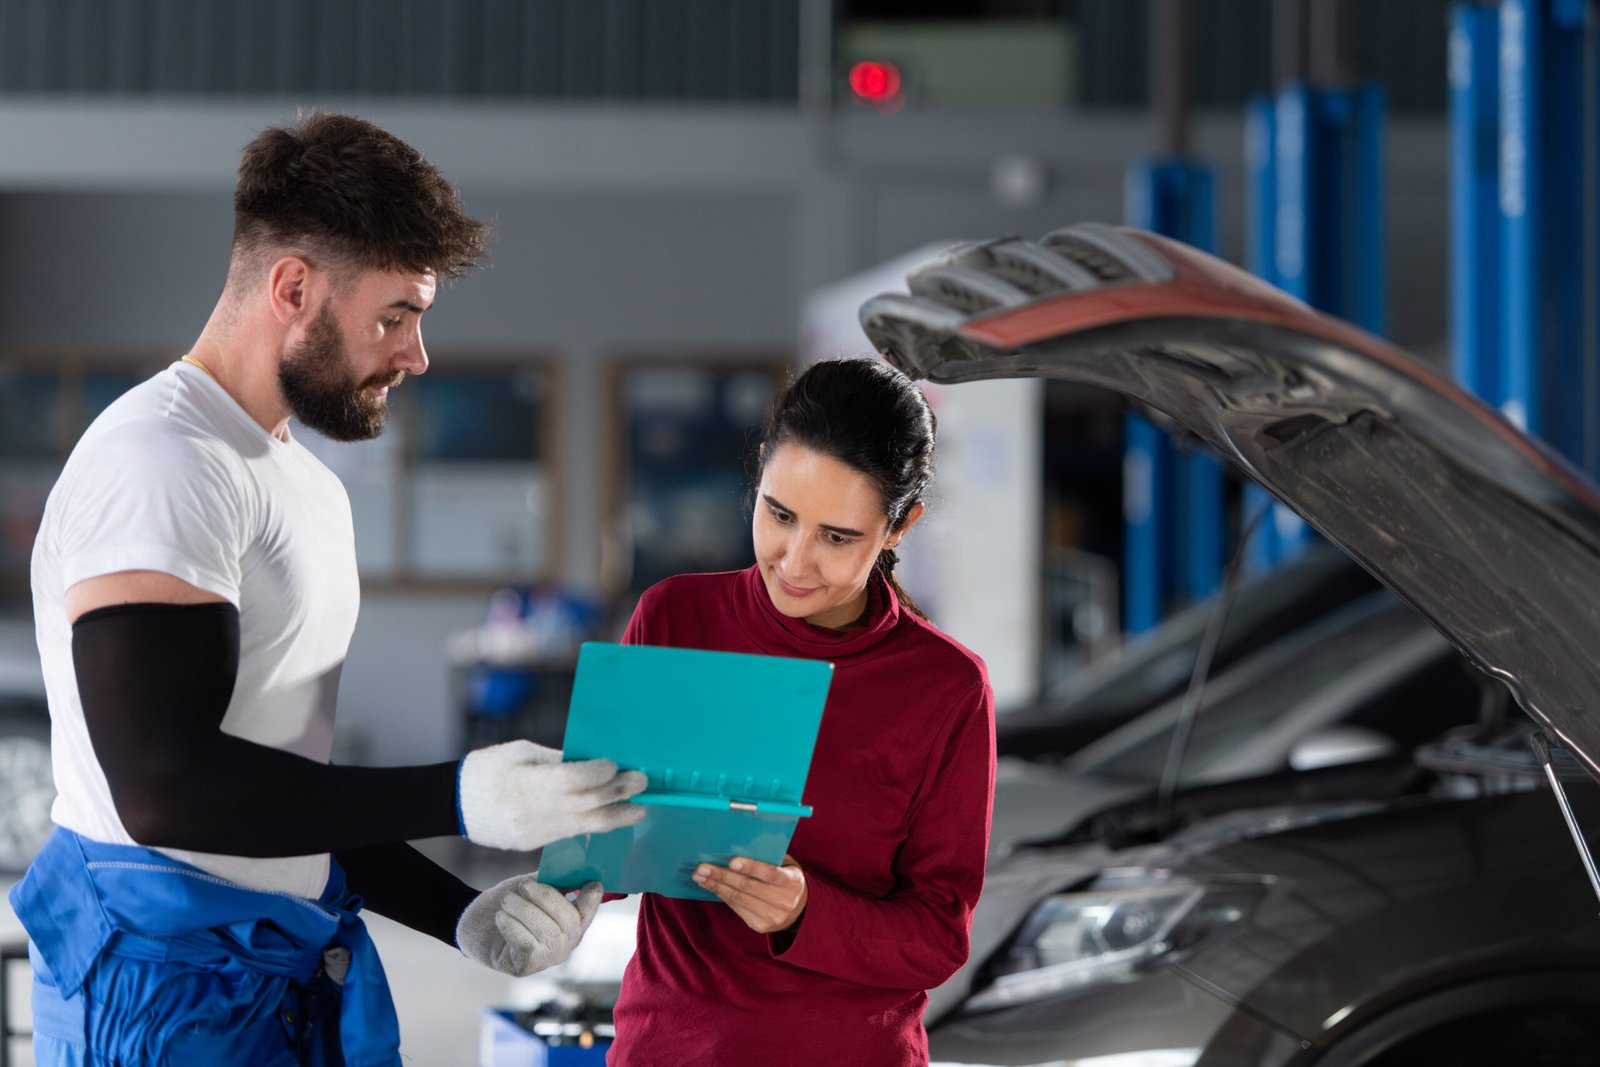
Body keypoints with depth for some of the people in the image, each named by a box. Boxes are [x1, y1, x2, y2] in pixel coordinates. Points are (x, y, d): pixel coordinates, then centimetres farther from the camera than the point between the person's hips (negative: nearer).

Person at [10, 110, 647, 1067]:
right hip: (171, 989, -9)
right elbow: (162, 787, -24)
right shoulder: (158, 463, -14)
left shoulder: (310, 486, 18)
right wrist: (459, 799, -24)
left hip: (301, 981, 9)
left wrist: (460, 913, 8)